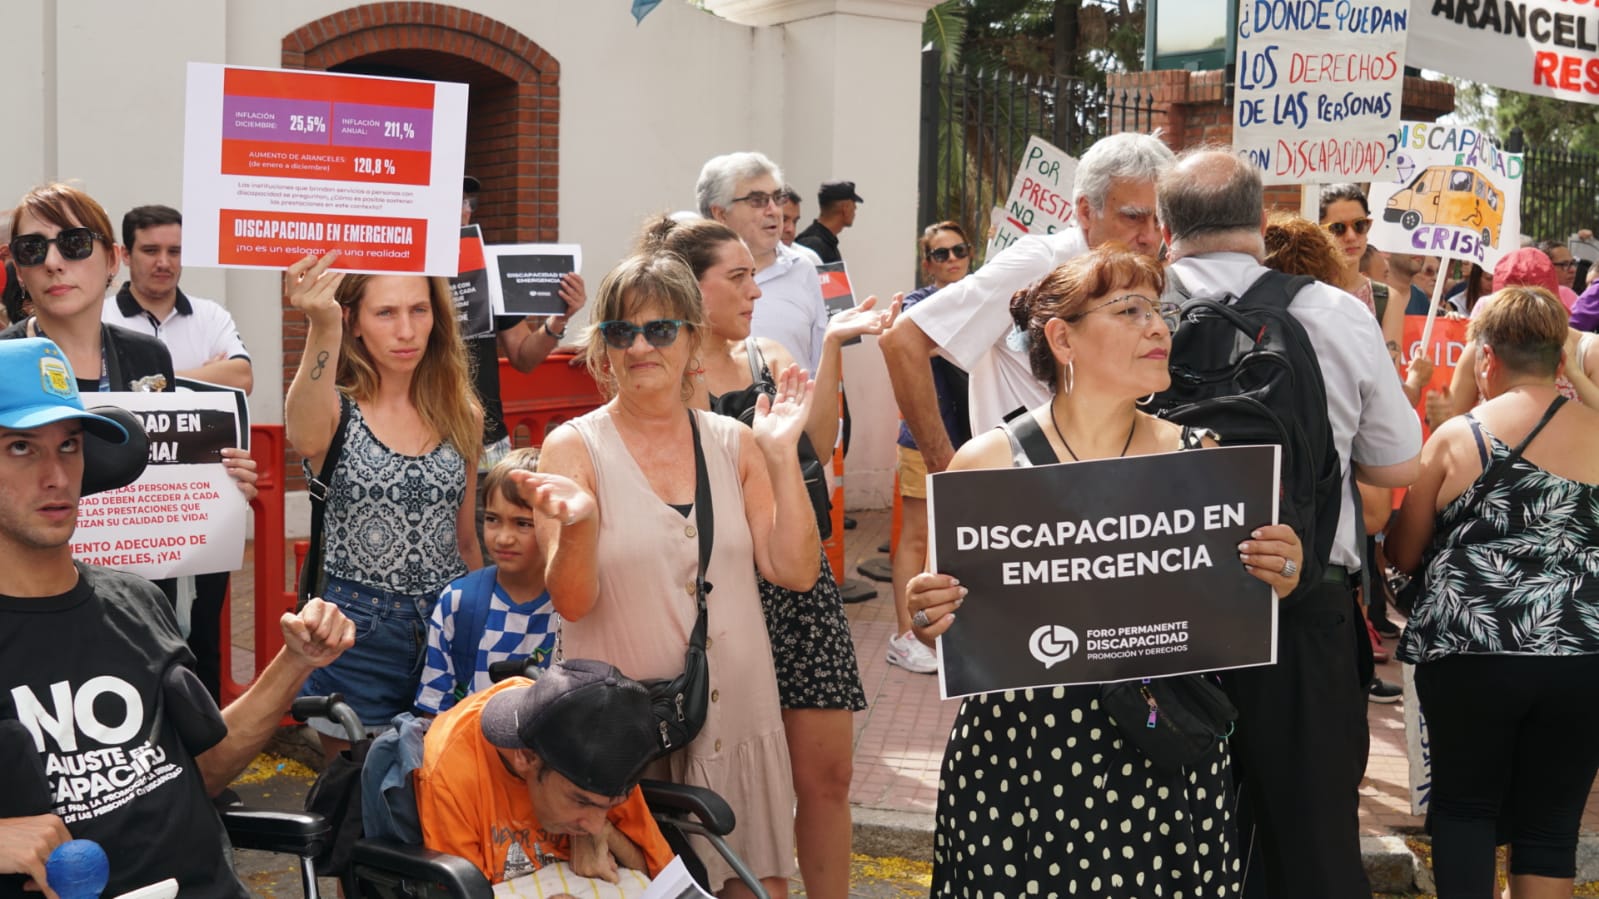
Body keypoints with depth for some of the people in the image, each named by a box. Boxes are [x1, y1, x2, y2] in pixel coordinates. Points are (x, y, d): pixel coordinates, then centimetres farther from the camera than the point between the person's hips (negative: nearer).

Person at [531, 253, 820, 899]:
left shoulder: (735, 444, 6)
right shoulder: (574, 448, -4)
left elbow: (795, 571, -1)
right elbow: (572, 601, -11)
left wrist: (783, 456, -7)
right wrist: (579, 523, -30)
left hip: (738, 722, 3)